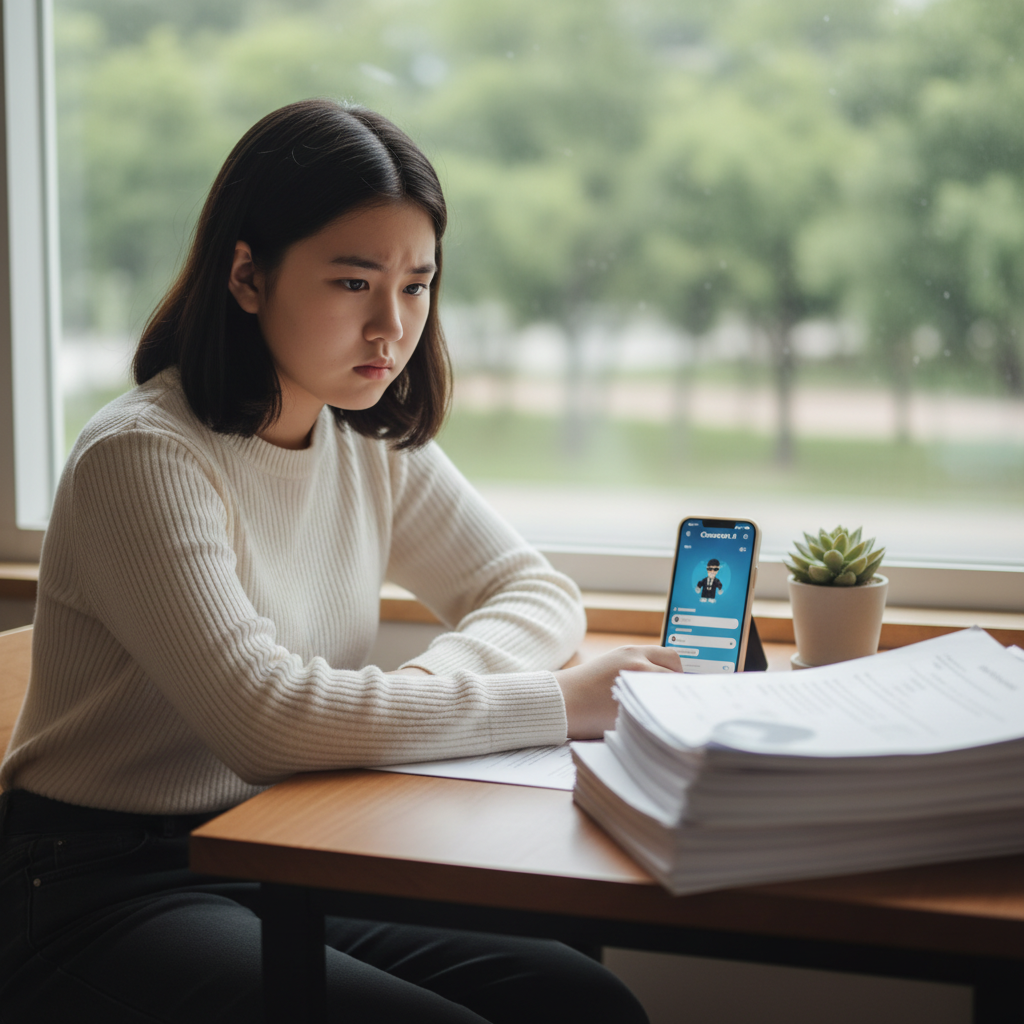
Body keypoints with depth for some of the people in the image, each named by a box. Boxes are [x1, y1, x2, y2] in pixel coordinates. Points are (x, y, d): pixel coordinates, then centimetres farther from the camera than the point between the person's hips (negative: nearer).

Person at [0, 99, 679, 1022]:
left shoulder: (375, 446, 5)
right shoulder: (142, 458, -18)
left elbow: (539, 593, 10)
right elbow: (265, 717, -28)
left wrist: (433, 681, -14)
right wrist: (560, 702, -24)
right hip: (105, 892, -6)